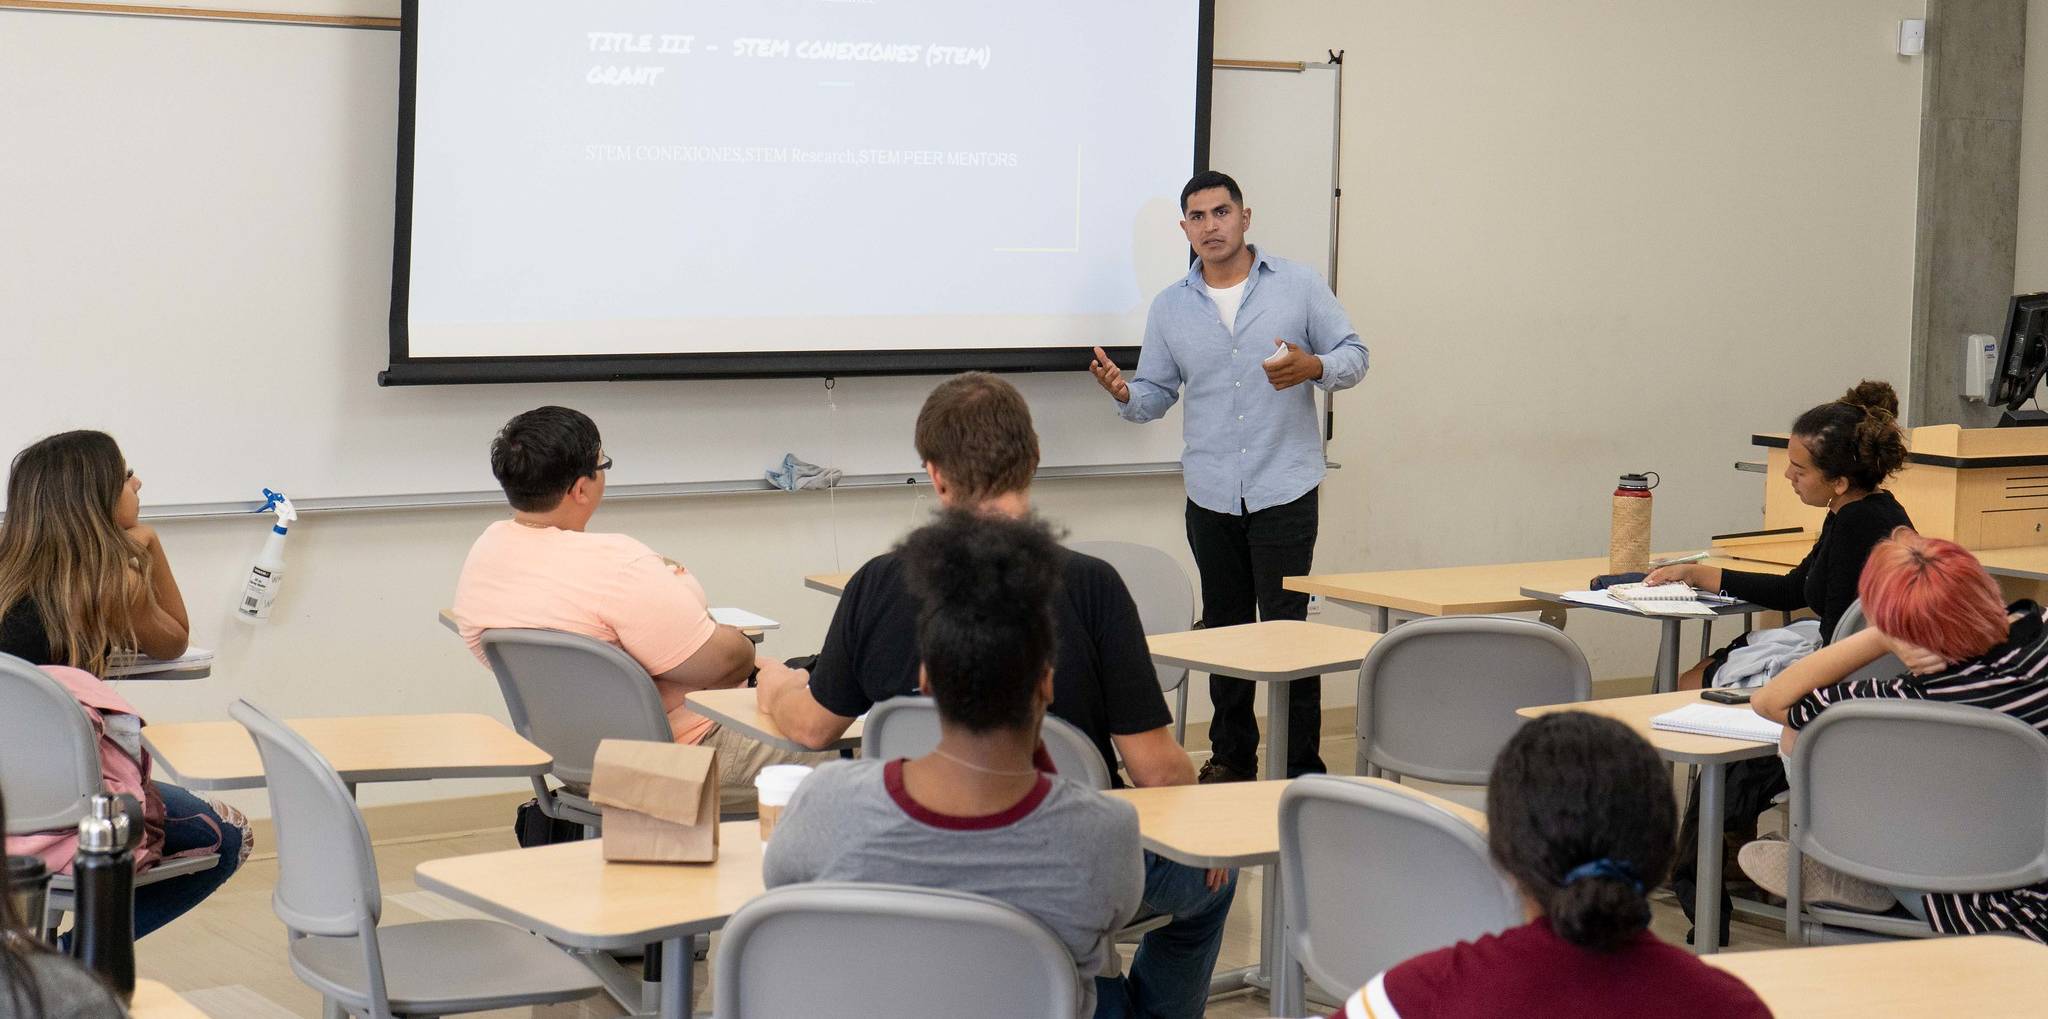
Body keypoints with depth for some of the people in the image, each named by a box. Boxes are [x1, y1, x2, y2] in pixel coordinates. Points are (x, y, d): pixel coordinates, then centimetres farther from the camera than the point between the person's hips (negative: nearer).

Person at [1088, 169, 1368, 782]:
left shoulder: (1299, 286, 2)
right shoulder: (1169, 307, 10)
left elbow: (1353, 355, 4)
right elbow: (1157, 393, 12)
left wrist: (1312, 367, -17)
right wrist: (1124, 393, -11)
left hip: (1284, 493, -3)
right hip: (1210, 496, 3)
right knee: (1223, 630, 9)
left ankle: (1302, 767, 0)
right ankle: (1232, 757, 20)